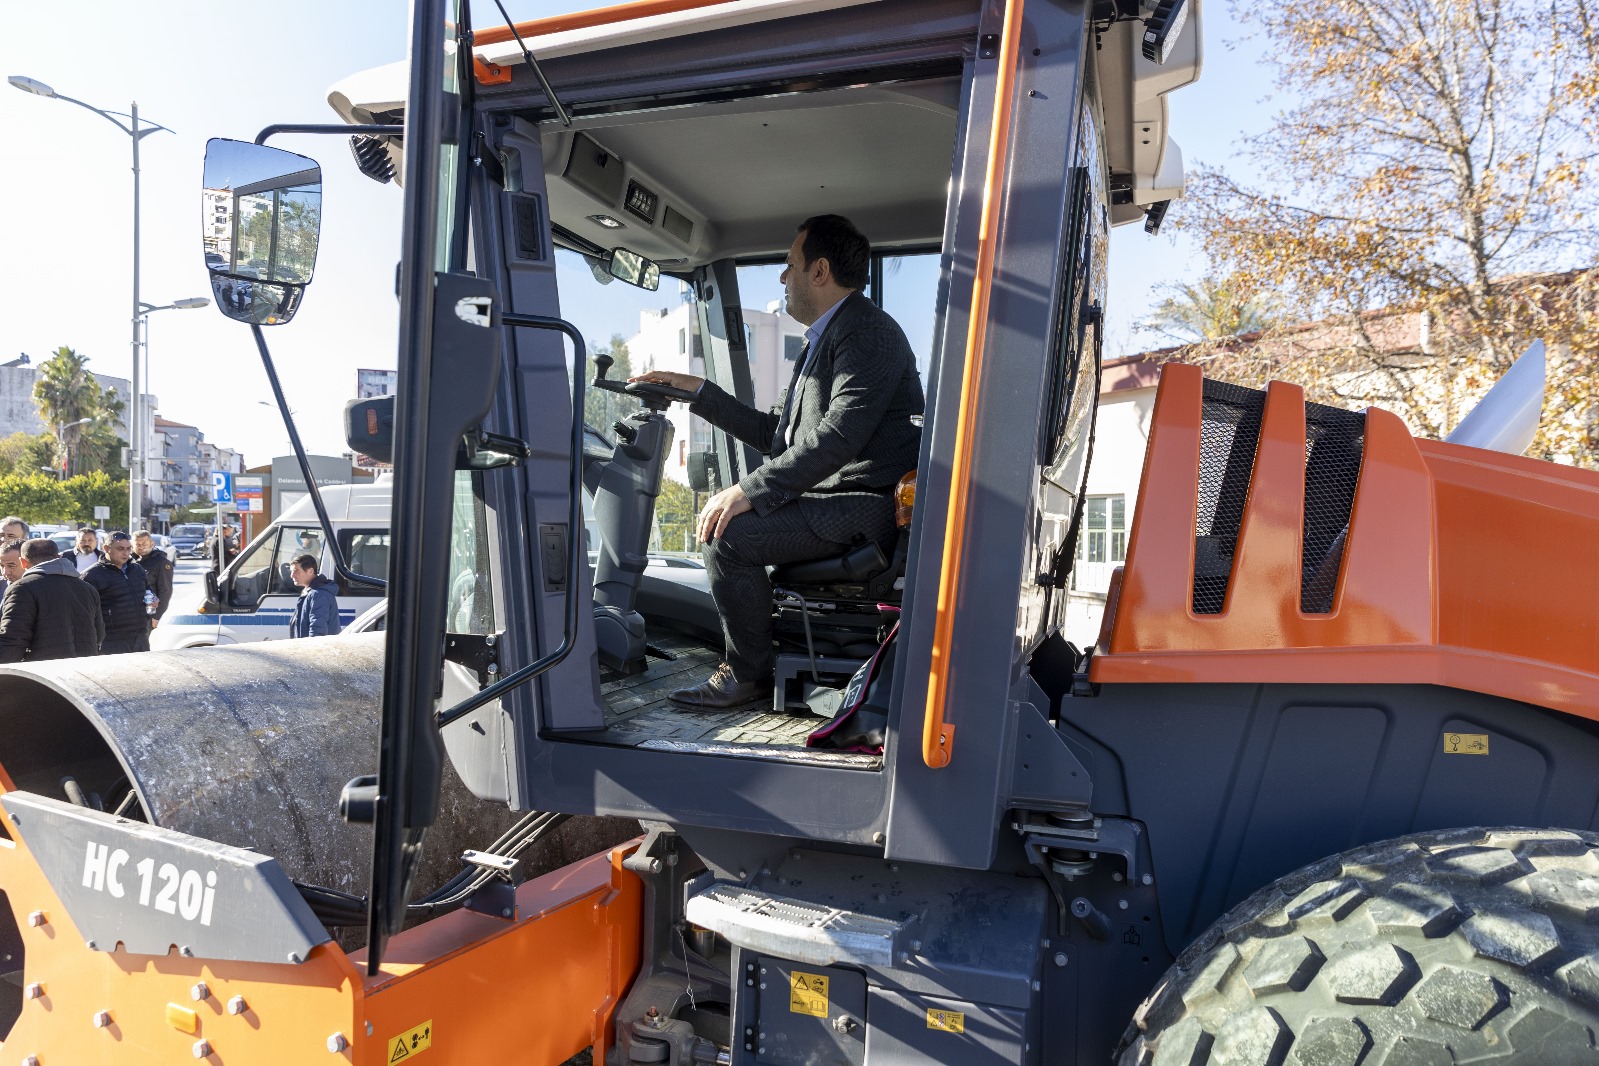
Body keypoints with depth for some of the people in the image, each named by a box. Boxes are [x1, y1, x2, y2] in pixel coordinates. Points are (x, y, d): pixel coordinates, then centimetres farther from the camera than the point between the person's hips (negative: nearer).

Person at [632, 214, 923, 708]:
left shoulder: (868, 333, -13)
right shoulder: (822, 341, 21)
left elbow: (839, 436, -26)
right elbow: (779, 436, 20)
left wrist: (750, 491, -26)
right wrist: (698, 391, 21)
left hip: (863, 506, -11)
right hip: (830, 499, 11)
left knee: (727, 533, -20)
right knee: (715, 512, 14)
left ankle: (748, 673, -2)